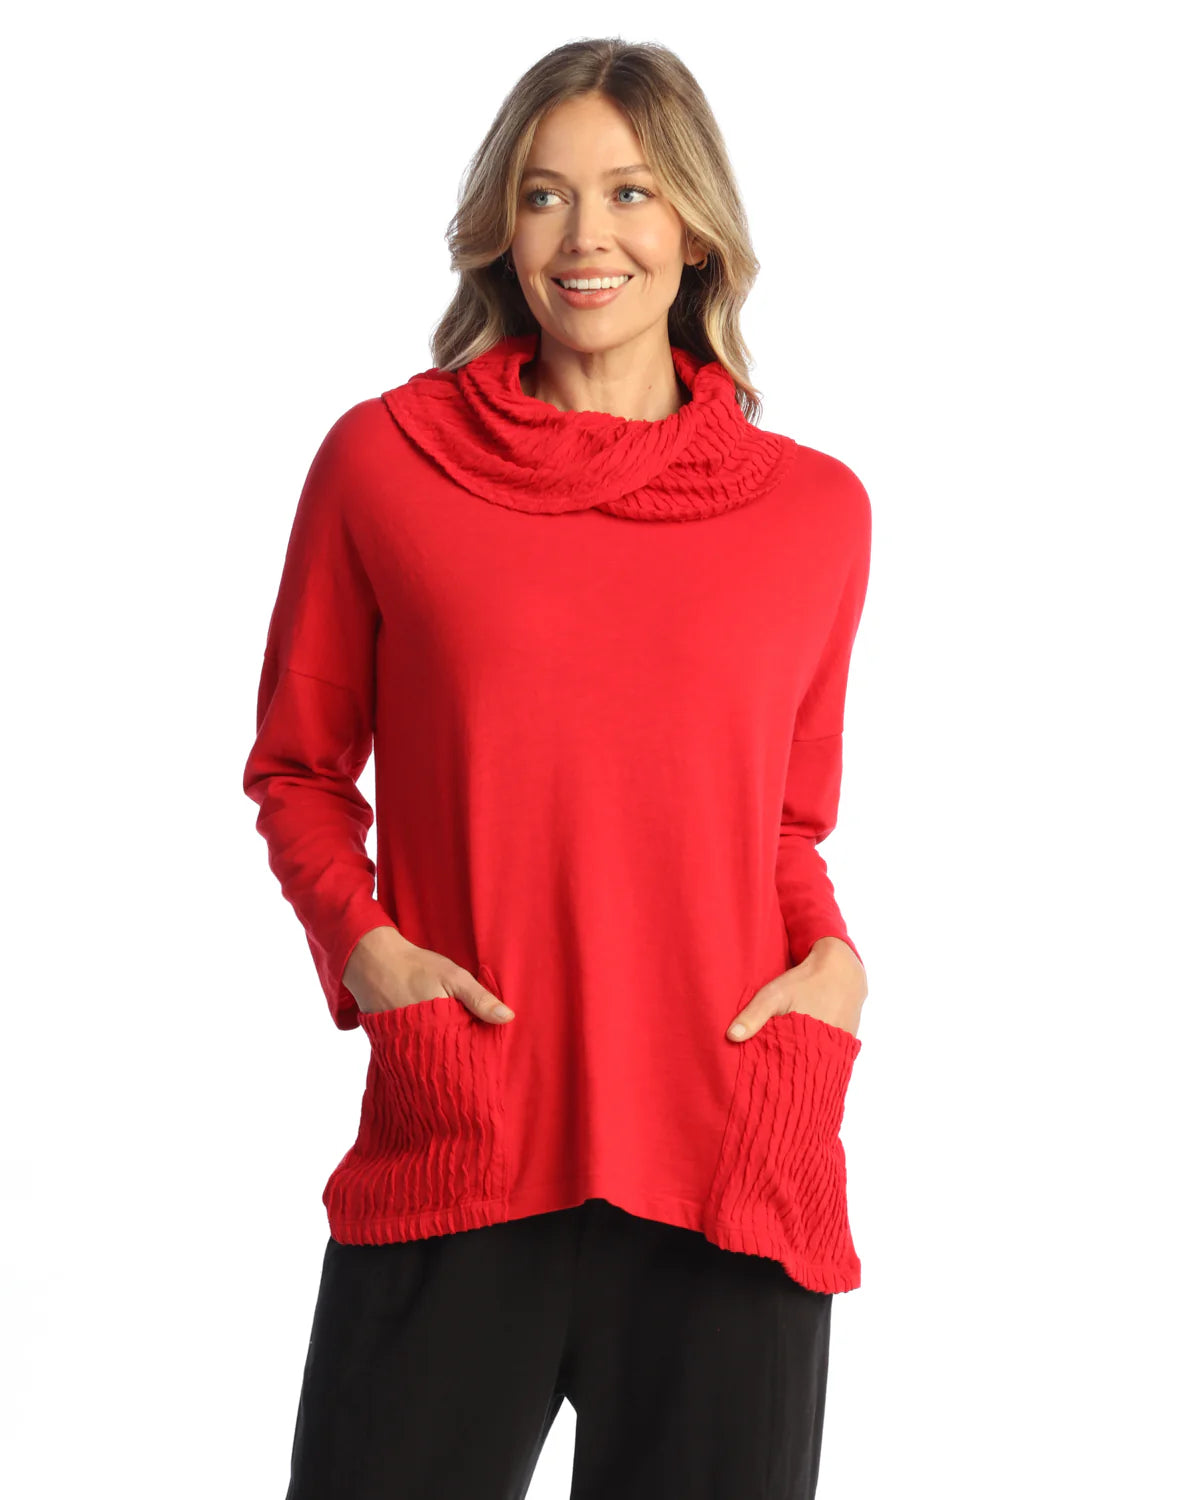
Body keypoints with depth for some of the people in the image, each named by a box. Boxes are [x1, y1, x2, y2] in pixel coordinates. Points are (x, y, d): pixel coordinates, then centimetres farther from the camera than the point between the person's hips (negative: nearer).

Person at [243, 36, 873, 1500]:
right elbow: (298, 766, 11)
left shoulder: (816, 510, 7)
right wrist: (361, 943, -5)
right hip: (453, 1160, -1)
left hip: (729, 1181, 2)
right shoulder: (384, 462, 2)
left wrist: (831, 956, -1)